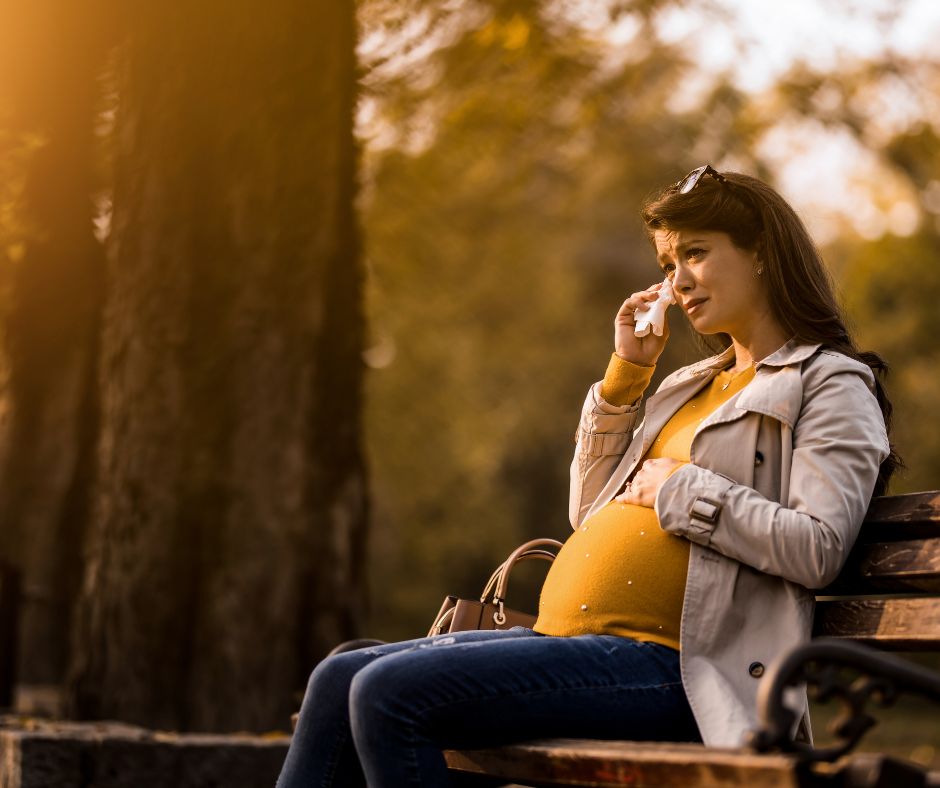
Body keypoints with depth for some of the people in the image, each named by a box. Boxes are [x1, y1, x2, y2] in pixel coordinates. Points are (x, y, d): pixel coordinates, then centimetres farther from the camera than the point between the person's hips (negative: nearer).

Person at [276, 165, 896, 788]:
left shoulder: (832, 386, 0)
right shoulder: (689, 386, 24)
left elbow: (818, 548, -15)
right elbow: (591, 516, 23)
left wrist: (678, 490, -9)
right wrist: (625, 374, 16)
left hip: (665, 661, -9)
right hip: (570, 638, 9)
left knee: (390, 694, -22)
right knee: (339, 682, -1)